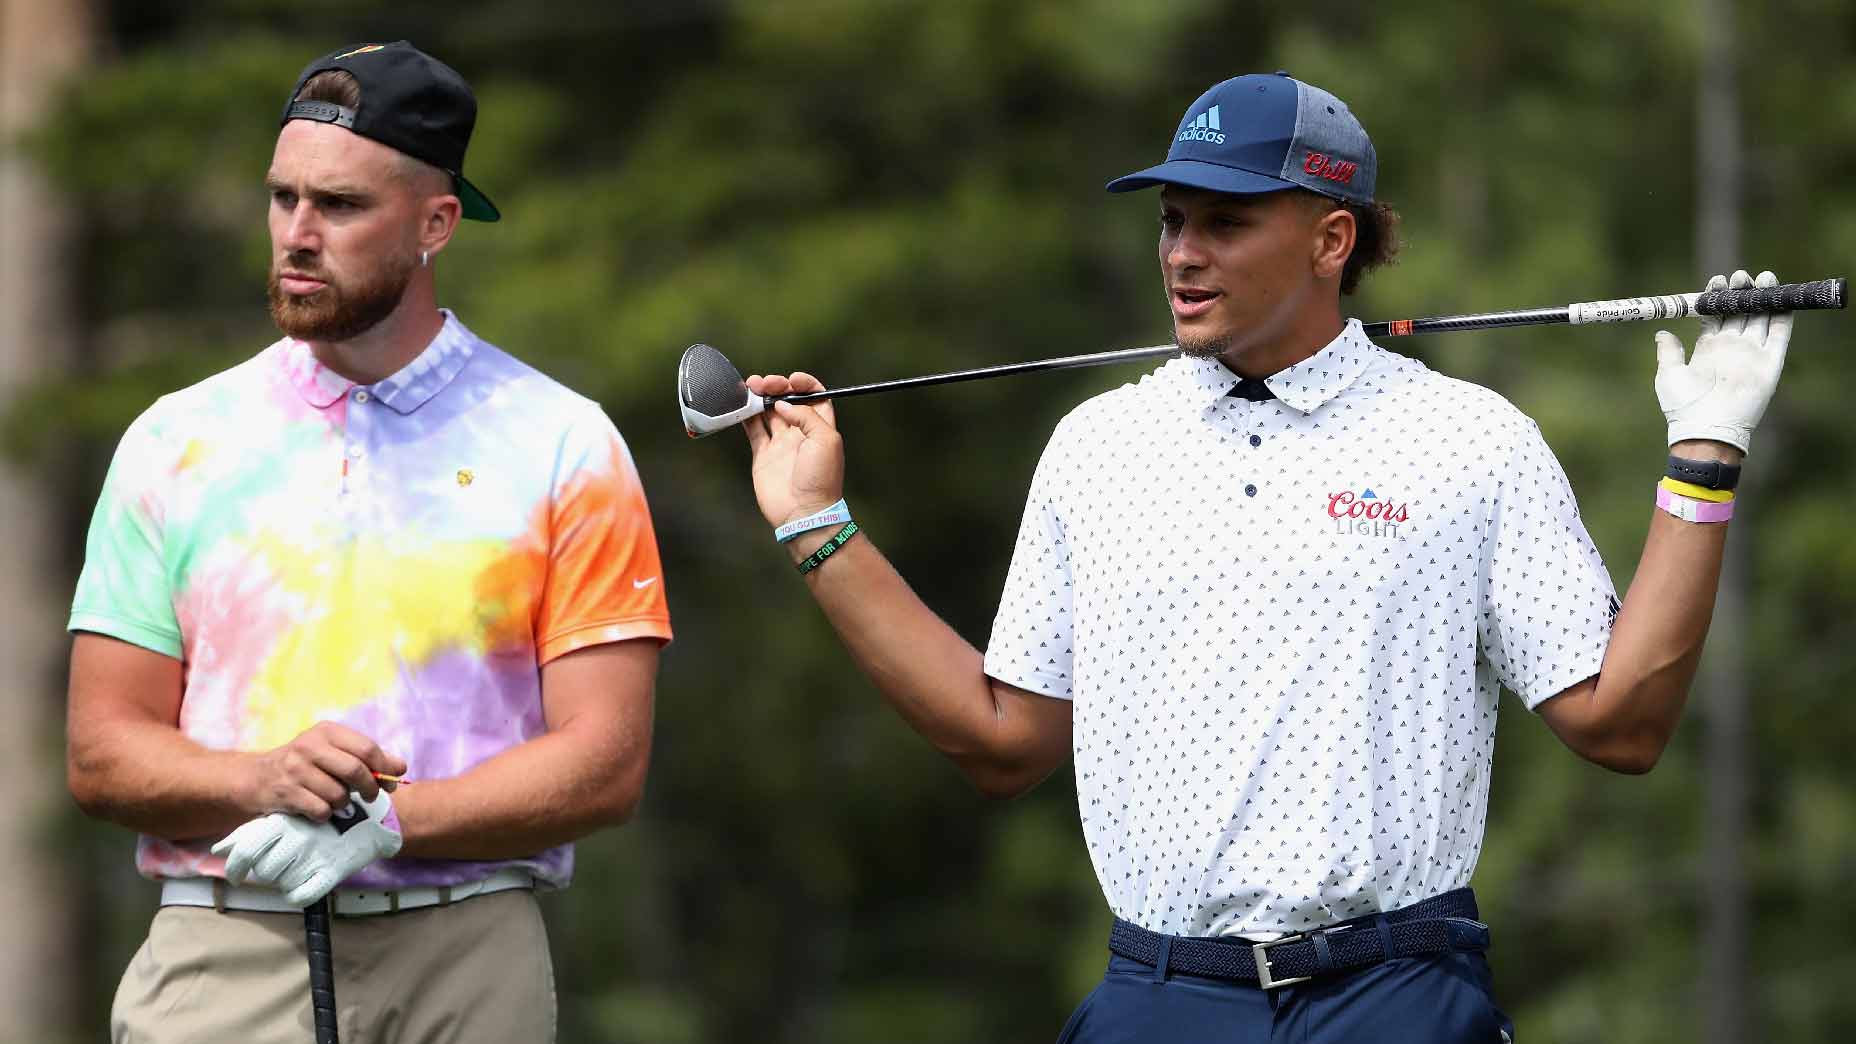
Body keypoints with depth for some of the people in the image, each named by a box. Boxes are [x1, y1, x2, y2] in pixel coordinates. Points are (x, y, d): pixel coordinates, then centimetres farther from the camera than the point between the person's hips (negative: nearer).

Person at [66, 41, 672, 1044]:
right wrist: (264, 782, -14)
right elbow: (103, 754, 5)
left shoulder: (562, 446, 4)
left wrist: (385, 821, -15)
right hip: (222, 953, 1)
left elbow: (603, 764, -3)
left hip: (467, 960, -1)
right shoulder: (175, 443, 9)